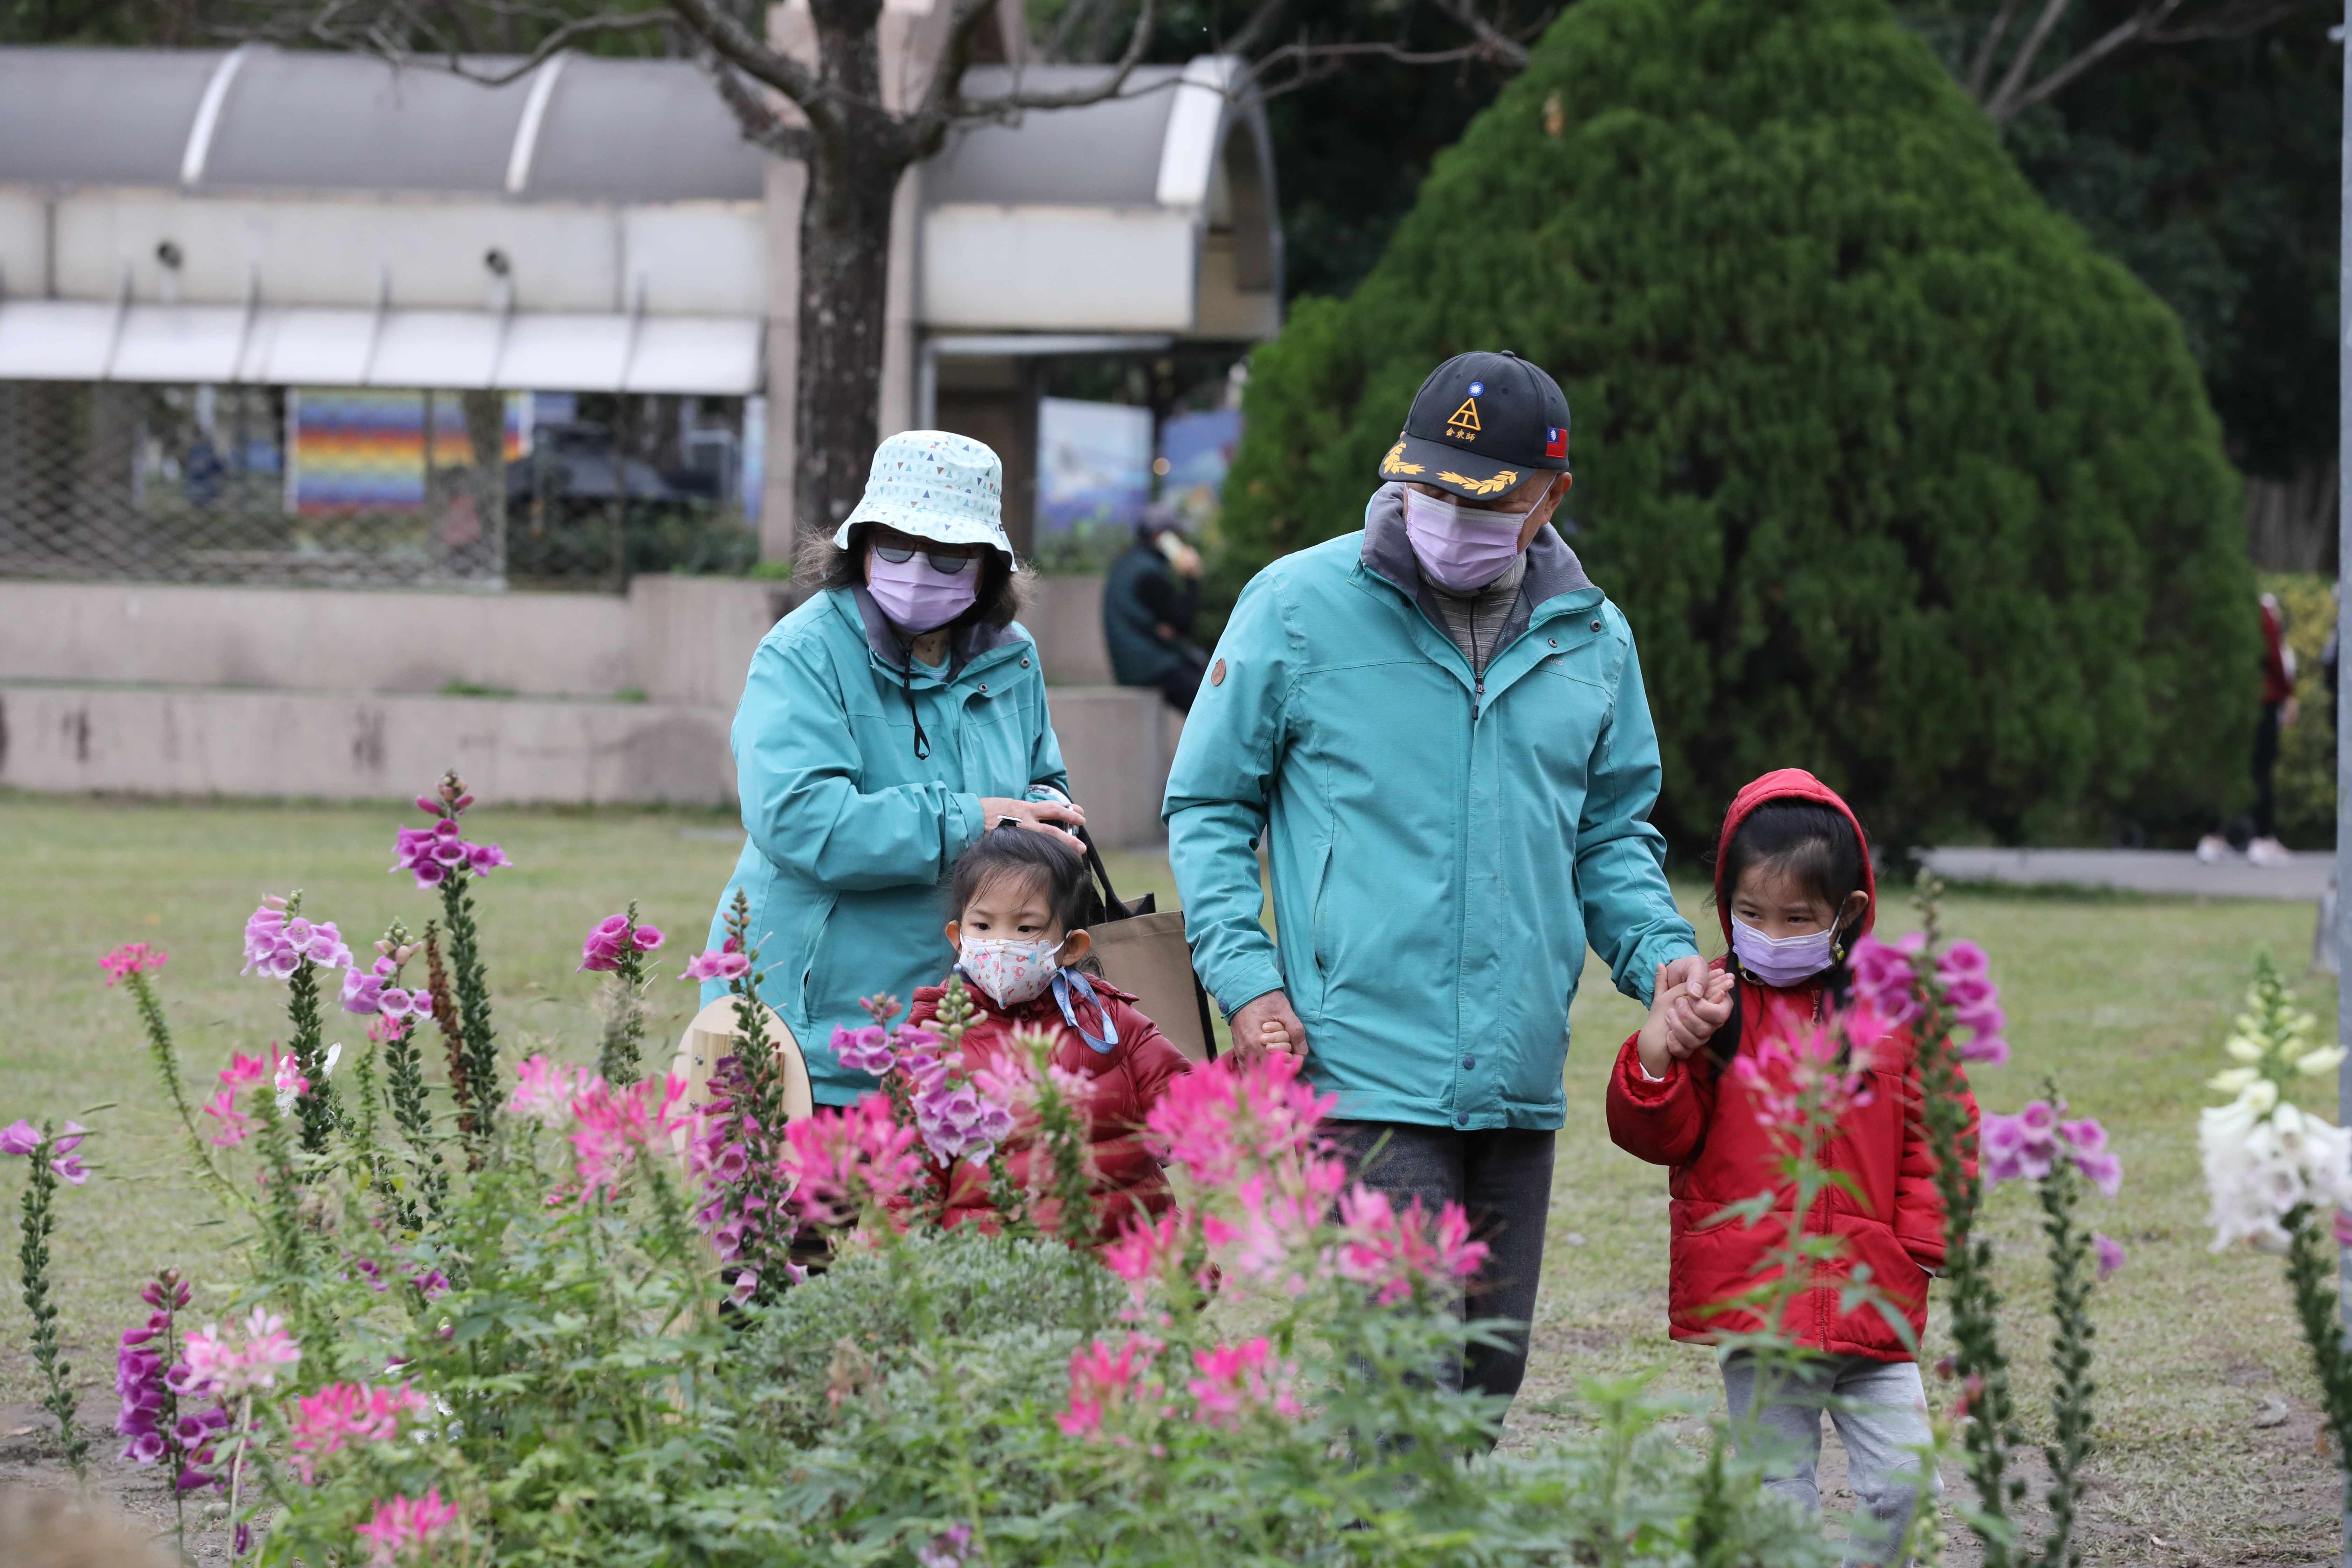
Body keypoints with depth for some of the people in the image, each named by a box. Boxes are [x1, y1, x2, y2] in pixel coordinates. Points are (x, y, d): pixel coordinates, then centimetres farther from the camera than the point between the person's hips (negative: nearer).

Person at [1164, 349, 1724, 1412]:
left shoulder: (1592, 639, 11)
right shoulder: (1300, 607, -1)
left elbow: (1613, 834, 21)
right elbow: (1209, 806, 4)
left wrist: (1660, 953, 2)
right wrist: (1246, 978, -8)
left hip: (1519, 1085, 5)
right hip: (1361, 1075, -5)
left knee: (1488, 1374, 10)